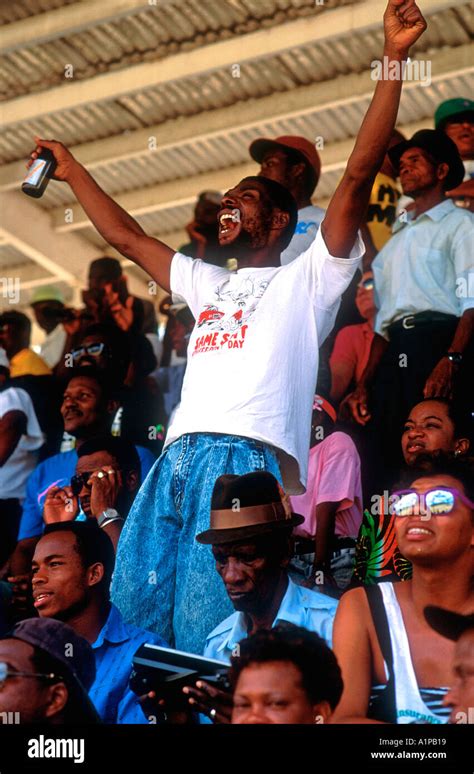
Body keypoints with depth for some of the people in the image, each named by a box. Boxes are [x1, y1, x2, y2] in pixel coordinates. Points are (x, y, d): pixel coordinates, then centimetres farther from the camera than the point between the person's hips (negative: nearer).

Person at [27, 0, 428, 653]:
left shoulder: (306, 278, 13)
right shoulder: (207, 283, 33)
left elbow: (360, 174, 3)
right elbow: (126, 237, 41)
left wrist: (394, 59, -3)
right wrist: (74, 173, 42)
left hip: (251, 457, -7)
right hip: (180, 456, 7)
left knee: (211, 631, -16)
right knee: (135, 607, -2)